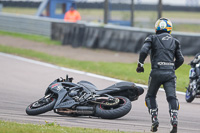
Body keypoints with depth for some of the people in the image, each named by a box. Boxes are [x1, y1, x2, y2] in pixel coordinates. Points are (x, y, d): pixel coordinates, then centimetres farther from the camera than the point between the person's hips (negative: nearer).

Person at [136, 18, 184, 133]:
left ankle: (155, 120, 5)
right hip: (170, 73, 2)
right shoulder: (175, 41, 17)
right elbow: (180, 59, 14)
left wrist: (140, 65, 5)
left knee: (151, 96, 17)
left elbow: (144, 51, -7)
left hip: (157, 72, -2)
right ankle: (174, 120, -27)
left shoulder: (152, 38, 8)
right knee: (172, 97, -5)